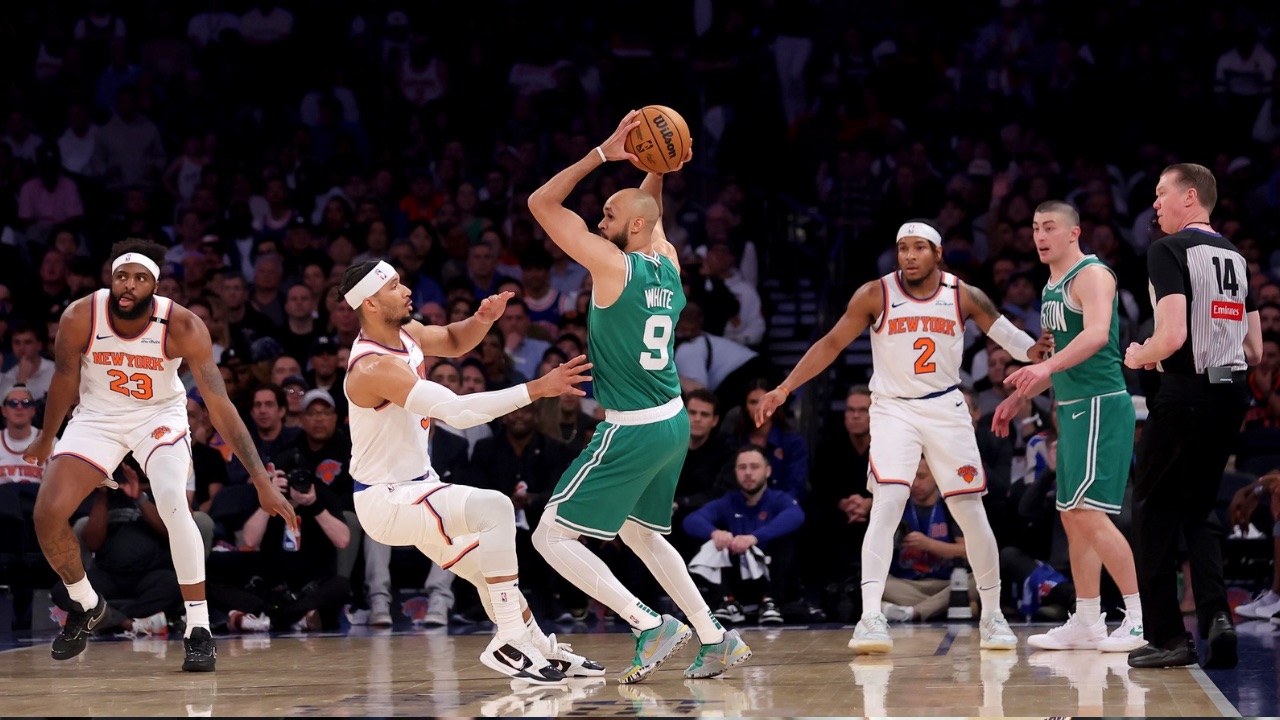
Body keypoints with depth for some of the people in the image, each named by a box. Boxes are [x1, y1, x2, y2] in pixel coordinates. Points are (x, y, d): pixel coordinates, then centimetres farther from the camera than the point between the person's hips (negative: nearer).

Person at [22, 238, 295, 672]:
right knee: (47, 514, -11)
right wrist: (46, 441, 12)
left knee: (173, 503, -28)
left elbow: (219, 405, -27)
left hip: (159, 415, -2)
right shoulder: (79, 318, -23)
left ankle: (199, 630, -18)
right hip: (97, 417, 2)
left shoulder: (182, 327, -26)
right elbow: (65, 380, -3)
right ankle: (86, 605, 19)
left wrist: (261, 480, -32)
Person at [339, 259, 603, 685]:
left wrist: (482, 320, -4)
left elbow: (454, 342, 21)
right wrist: (537, 389, -36)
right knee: (494, 508, -28)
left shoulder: (405, 334, 0)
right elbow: (458, 411, -36)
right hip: (387, 501, -10)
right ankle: (510, 643, -25)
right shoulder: (375, 368, -28)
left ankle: (544, 650, 34)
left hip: (416, 486, 10)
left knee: (490, 568, 19)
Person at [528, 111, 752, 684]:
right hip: (673, 422, 9)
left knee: (551, 537, -3)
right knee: (640, 533, 26)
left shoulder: (614, 266, -15)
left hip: (632, 432, -9)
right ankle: (716, 640, 22)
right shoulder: (668, 264, 6)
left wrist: (603, 154, -13)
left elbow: (541, 204, -13)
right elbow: (647, 205, 27)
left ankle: (649, 625, -11)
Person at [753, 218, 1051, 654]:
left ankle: (992, 616, 21)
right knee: (887, 503, -20)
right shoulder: (876, 295, -6)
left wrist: (1037, 353, -18)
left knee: (971, 513, 5)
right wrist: (785, 388, -5)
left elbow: (1005, 333, 4)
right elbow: (832, 344, 0)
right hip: (893, 409, -2)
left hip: (947, 410, 2)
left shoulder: (965, 297, -3)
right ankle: (871, 617, -25)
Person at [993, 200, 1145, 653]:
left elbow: (1096, 333, -29)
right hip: (1072, 409, 10)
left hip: (1101, 406, -10)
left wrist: (1046, 367, -42)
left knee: (1088, 511, -16)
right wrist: (1018, 399, 27)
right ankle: (1086, 624, 16)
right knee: (1072, 517, 10)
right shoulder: (1051, 288, 17)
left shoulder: (1092, 275, -11)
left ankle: (1141, 616, -14)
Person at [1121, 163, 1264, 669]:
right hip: (1232, 394, 7)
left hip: (1185, 395, -7)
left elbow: (1172, 336, -21)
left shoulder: (1170, 250, -10)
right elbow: (1255, 351, 15)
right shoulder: (1236, 257, 14)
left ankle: (1167, 637, 5)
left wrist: (1139, 357, -1)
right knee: (1196, 512, 18)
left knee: (1153, 510, 7)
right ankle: (1216, 615, -3)